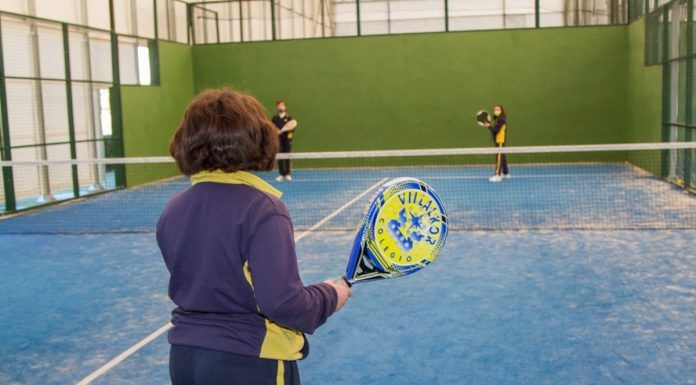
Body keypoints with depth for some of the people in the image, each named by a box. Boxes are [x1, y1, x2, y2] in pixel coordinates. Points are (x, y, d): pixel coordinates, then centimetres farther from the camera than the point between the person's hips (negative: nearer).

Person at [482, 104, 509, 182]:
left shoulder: (501, 120, -14)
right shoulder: (497, 120, 15)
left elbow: (496, 130, -20)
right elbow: (495, 130, 9)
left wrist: (489, 126, -21)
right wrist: (489, 126, -3)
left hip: (501, 141, -10)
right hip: (498, 141, 10)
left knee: (499, 157, -13)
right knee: (502, 157, 16)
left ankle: (497, 175, -17)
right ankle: (505, 173, 26)